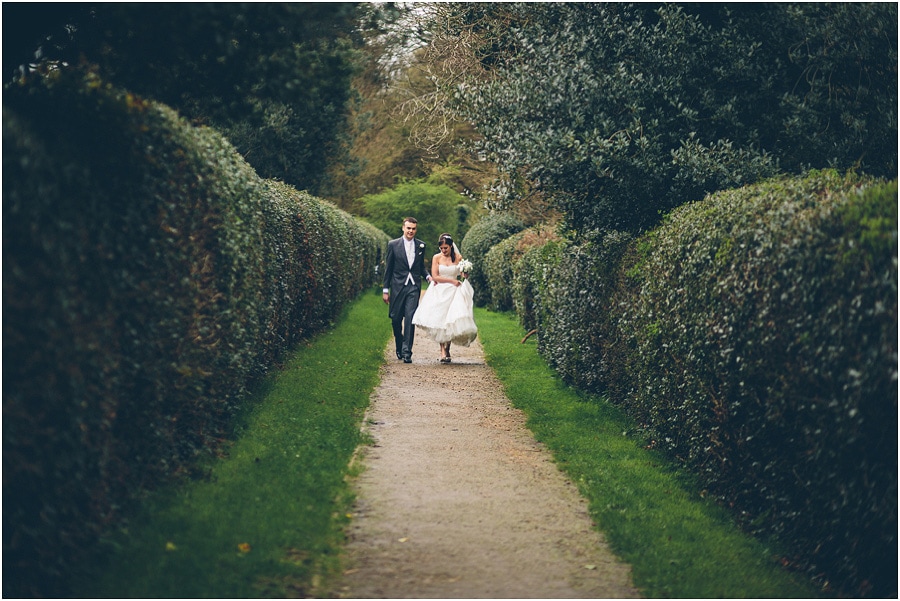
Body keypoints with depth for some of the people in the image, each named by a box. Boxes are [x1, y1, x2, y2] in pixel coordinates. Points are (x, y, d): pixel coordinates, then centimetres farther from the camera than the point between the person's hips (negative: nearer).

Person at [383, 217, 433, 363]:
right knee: (396, 319, 5)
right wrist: (385, 289, 2)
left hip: (414, 287, 0)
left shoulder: (421, 245, 8)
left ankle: (406, 352, -10)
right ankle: (399, 347, 28)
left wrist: (428, 276, -4)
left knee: (410, 319, -10)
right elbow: (388, 268, 4)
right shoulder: (393, 244, 2)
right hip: (397, 286, 0)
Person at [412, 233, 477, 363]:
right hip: (439, 293, 0)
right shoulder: (436, 258, 3)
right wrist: (452, 281, -8)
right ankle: (443, 351, -11)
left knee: (451, 322, -7)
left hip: (454, 293, 0)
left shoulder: (458, 258, 4)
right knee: (439, 321, -11)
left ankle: (447, 349, 9)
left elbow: (464, 276, 3)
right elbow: (435, 277, -3)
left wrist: (465, 273, -20)